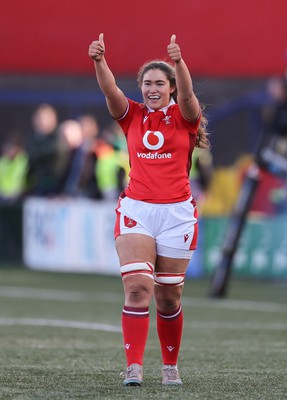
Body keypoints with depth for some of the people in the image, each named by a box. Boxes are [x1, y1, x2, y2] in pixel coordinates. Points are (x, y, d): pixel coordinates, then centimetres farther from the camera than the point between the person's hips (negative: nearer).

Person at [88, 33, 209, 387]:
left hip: (176, 212, 0)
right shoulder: (132, 116, 7)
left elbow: (187, 94, -19)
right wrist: (98, 60, -30)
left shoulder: (183, 116, 3)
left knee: (168, 297, 6)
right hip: (136, 209, 1)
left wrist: (178, 61, -39)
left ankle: (170, 367, 23)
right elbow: (110, 91, -10)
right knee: (137, 285, -16)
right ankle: (134, 367, -18)